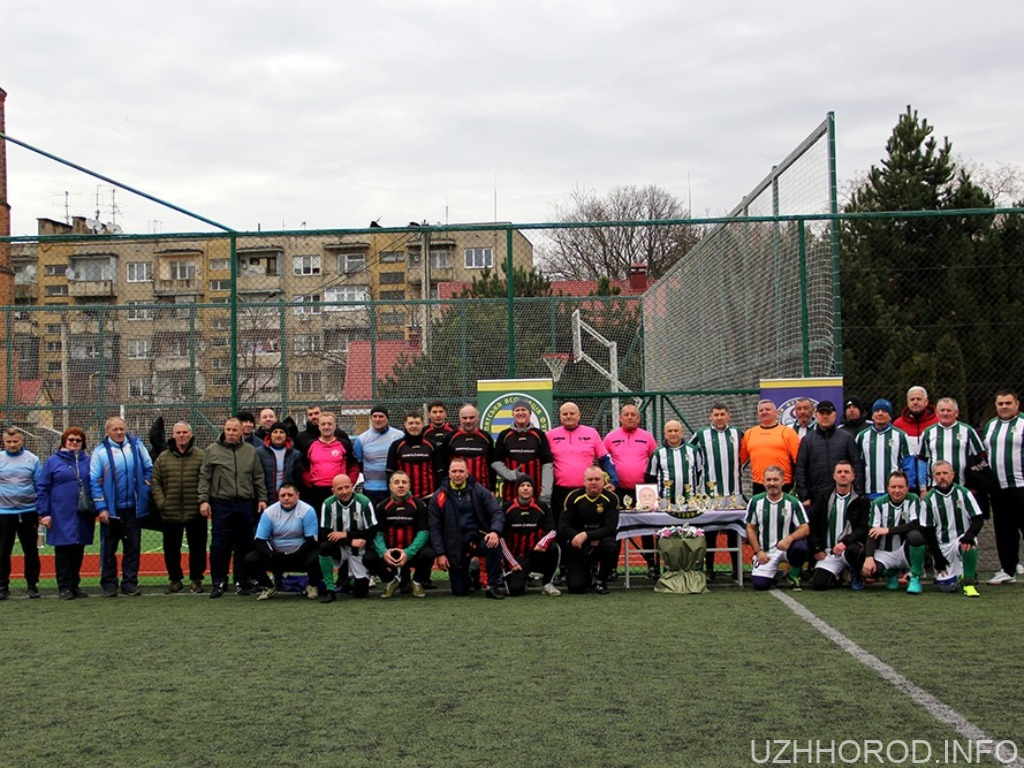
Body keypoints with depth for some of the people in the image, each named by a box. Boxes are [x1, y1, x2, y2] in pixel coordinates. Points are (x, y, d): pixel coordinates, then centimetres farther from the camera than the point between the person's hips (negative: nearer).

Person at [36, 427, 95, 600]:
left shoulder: (88, 461, 9)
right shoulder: (52, 462, 2)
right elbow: (42, 488, 1)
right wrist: (44, 513, -6)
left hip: (83, 516, 3)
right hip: (61, 516, -3)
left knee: (78, 553, 8)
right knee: (63, 552, 2)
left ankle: (75, 584, 19)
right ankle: (65, 587, 8)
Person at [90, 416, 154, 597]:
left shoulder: (136, 446, 4)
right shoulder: (100, 451, -4)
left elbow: (149, 469, 10)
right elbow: (94, 481, -6)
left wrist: (144, 492, 0)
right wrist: (100, 508, -11)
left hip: (133, 507, 2)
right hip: (111, 509, -2)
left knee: (133, 547, 6)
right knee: (109, 549, 5)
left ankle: (130, 583, 14)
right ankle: (109, 584, 15)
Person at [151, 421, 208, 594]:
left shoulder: (202, 456, 0)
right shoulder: (163, 458, 7)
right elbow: (156, 482, 6)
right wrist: (161, 503, -4)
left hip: (196, 513, -2)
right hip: (170, 514, 2)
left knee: (197, 548, 5)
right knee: (171, 548, 9)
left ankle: (196, 579, 18)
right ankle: (175, 579, 23)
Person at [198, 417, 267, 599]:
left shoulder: (250, 451, 9)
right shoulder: (212, 450, 3)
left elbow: (259, 477, 12)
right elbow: (204, 477, 2)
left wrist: (262, 498, 5)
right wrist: (203, 500, -6)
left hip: (245, 504, 2)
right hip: (221, 504, -2)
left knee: (244, 545, 7)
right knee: (219, 545, -3)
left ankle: (241, 582, 16)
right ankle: (219, 582, 7)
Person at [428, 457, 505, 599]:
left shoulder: (479, 491, -1)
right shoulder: (439, 497, -2)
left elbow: (497, 512, -7)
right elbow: (434, 527, 0)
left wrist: (495, 532, -27)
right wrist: (440, 554, -8)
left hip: (478, 537, 0)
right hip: (455, 545, 0)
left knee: (494, 544, -35)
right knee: (459, 590, -3)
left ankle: (492, 587, -15)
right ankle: (471, 572, 35)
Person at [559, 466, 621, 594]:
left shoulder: (611, 498, -9)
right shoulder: (573, 497, -7)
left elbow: (610, 529, -16)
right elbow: (563, 528, -9)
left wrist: (586, 535, -28)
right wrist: (580, 538, -23)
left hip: (600, 542, 0)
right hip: (578, 550, 0)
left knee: (611, 546, -35)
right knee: (575, 587, -16)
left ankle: (601, 581, -6)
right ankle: (587, 573, 24)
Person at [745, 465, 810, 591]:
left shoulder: (793, 502, -3)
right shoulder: (755, 502, 2)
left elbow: (805, 529, -9)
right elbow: (750, 528, 7)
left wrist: (789, 538, -29)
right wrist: (758, 551, -4)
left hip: (787, 547, -1)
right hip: (765, 552, 1)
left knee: (800, 547, -36)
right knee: (759, 584, -20)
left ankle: (794, 577, -4)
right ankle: (772, 574, 19)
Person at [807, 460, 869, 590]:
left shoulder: (861, 501, 4)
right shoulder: (823, 499, 10)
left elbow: (863, 528, -6)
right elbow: (812, 525, 8)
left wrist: (845, 542, -20)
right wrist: (817, 549, -2)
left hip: (850, 547, -2)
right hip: (828, 552, 2)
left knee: (854, 550, -39)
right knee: (818, 583, -20)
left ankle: (856, 577, -4)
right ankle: (838, 577, 18)